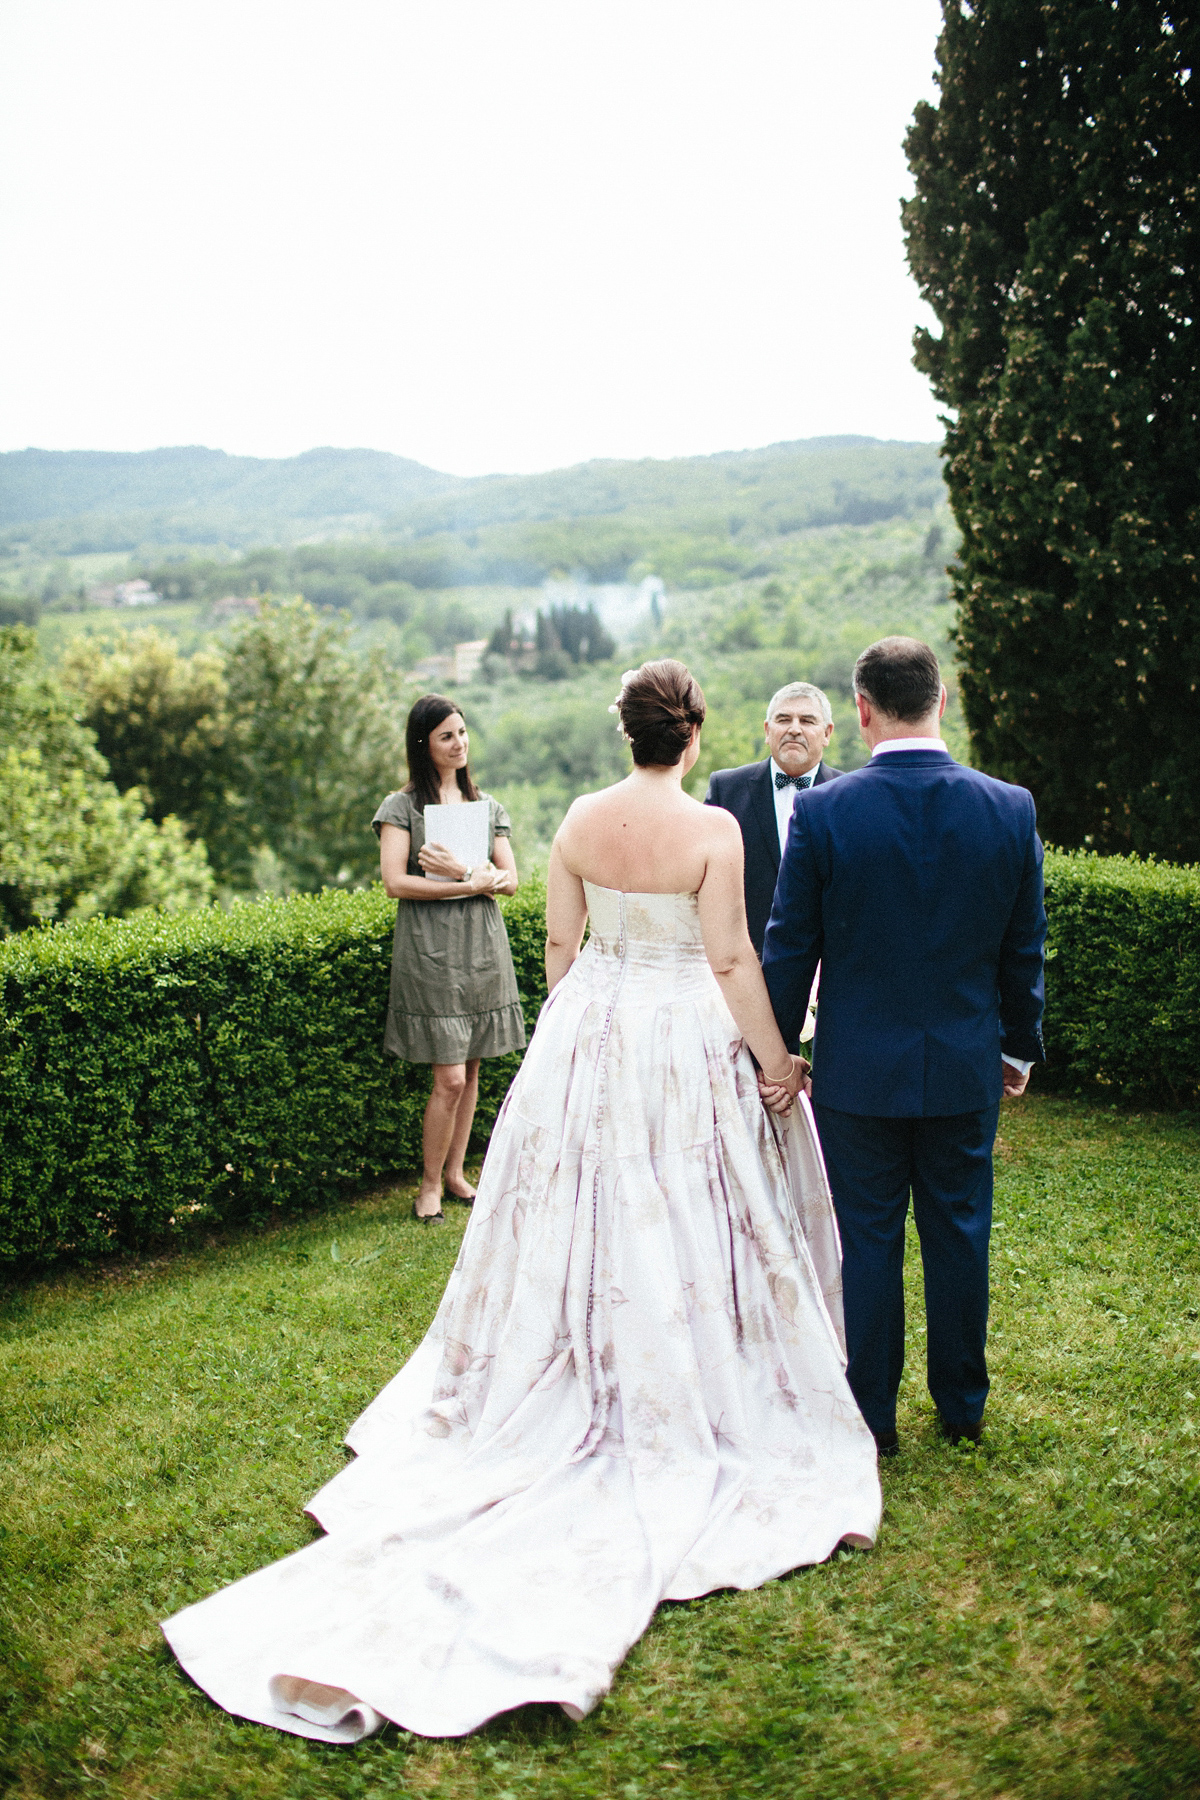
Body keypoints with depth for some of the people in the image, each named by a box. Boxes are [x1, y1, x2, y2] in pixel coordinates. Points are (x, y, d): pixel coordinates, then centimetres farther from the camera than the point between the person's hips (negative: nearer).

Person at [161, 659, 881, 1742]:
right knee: (679, 1226, 7)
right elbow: (730, 959, -13)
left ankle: (578, 1381, 28)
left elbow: (561, 941, 5)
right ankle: (682, 1401, 19)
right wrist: (775, 1060, -3)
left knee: (580, 1216, 15)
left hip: (586, 1034, 4)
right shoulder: (713, 830, -14)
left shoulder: (582, 821, -1)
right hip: (686, 1044, -4)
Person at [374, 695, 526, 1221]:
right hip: (430, 950, -5)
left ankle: (456, 1173, 22)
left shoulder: (487, 806, 12)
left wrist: (461, 872, -13)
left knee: (471, 1069, 9)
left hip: (483, 948, 5)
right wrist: (473, 883, -14)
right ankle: (429, 1185, 9)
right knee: (450, 1078, -7)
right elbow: (395, 882, -12)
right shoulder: (402, 807, -2)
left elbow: (509, 879, 6)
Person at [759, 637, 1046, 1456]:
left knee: (867, 1239, 9)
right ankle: (963, 1405, 29)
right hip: (967, 1067, 2)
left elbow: (790, 950, -6)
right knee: (960, 1234, 15)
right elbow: (1025, 950, 3)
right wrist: (1020, 1045, 16)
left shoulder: (822, 813, -13)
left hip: (859, 1067, -2)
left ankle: (872, 1413, 20)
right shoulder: (1012, 808, -5)